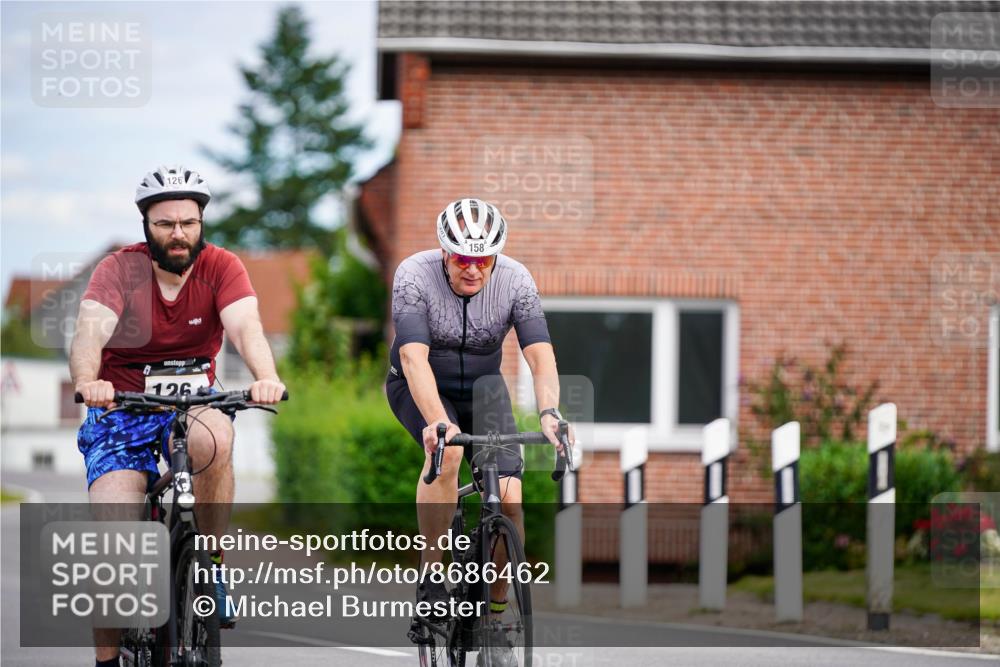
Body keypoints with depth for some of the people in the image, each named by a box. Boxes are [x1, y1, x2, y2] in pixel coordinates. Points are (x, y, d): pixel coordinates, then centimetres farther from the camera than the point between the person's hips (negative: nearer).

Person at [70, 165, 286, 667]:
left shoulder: (221, 268, -8)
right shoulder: (119, 270, -12)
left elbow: (246, 327, -25)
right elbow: (90, 332, -28)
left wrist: (266, 377, -47)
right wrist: (87, 381, -51)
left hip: (191, 405, 1)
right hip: (121, 410, -1)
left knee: (214, 437, -36)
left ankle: (211, 565, -18)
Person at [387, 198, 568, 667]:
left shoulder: (515, 280, -20)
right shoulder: (414, 275, -27)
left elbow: (540, 355, -28)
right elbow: (414, 357, -38)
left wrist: (549, 412, -47)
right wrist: (437, 421, -53)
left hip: (481, 387, 3)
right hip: (418, 388, -3)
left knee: (509, 499, -16)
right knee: (446, 451, -35)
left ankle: (496, 615, 2)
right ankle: (431, 579, -24)